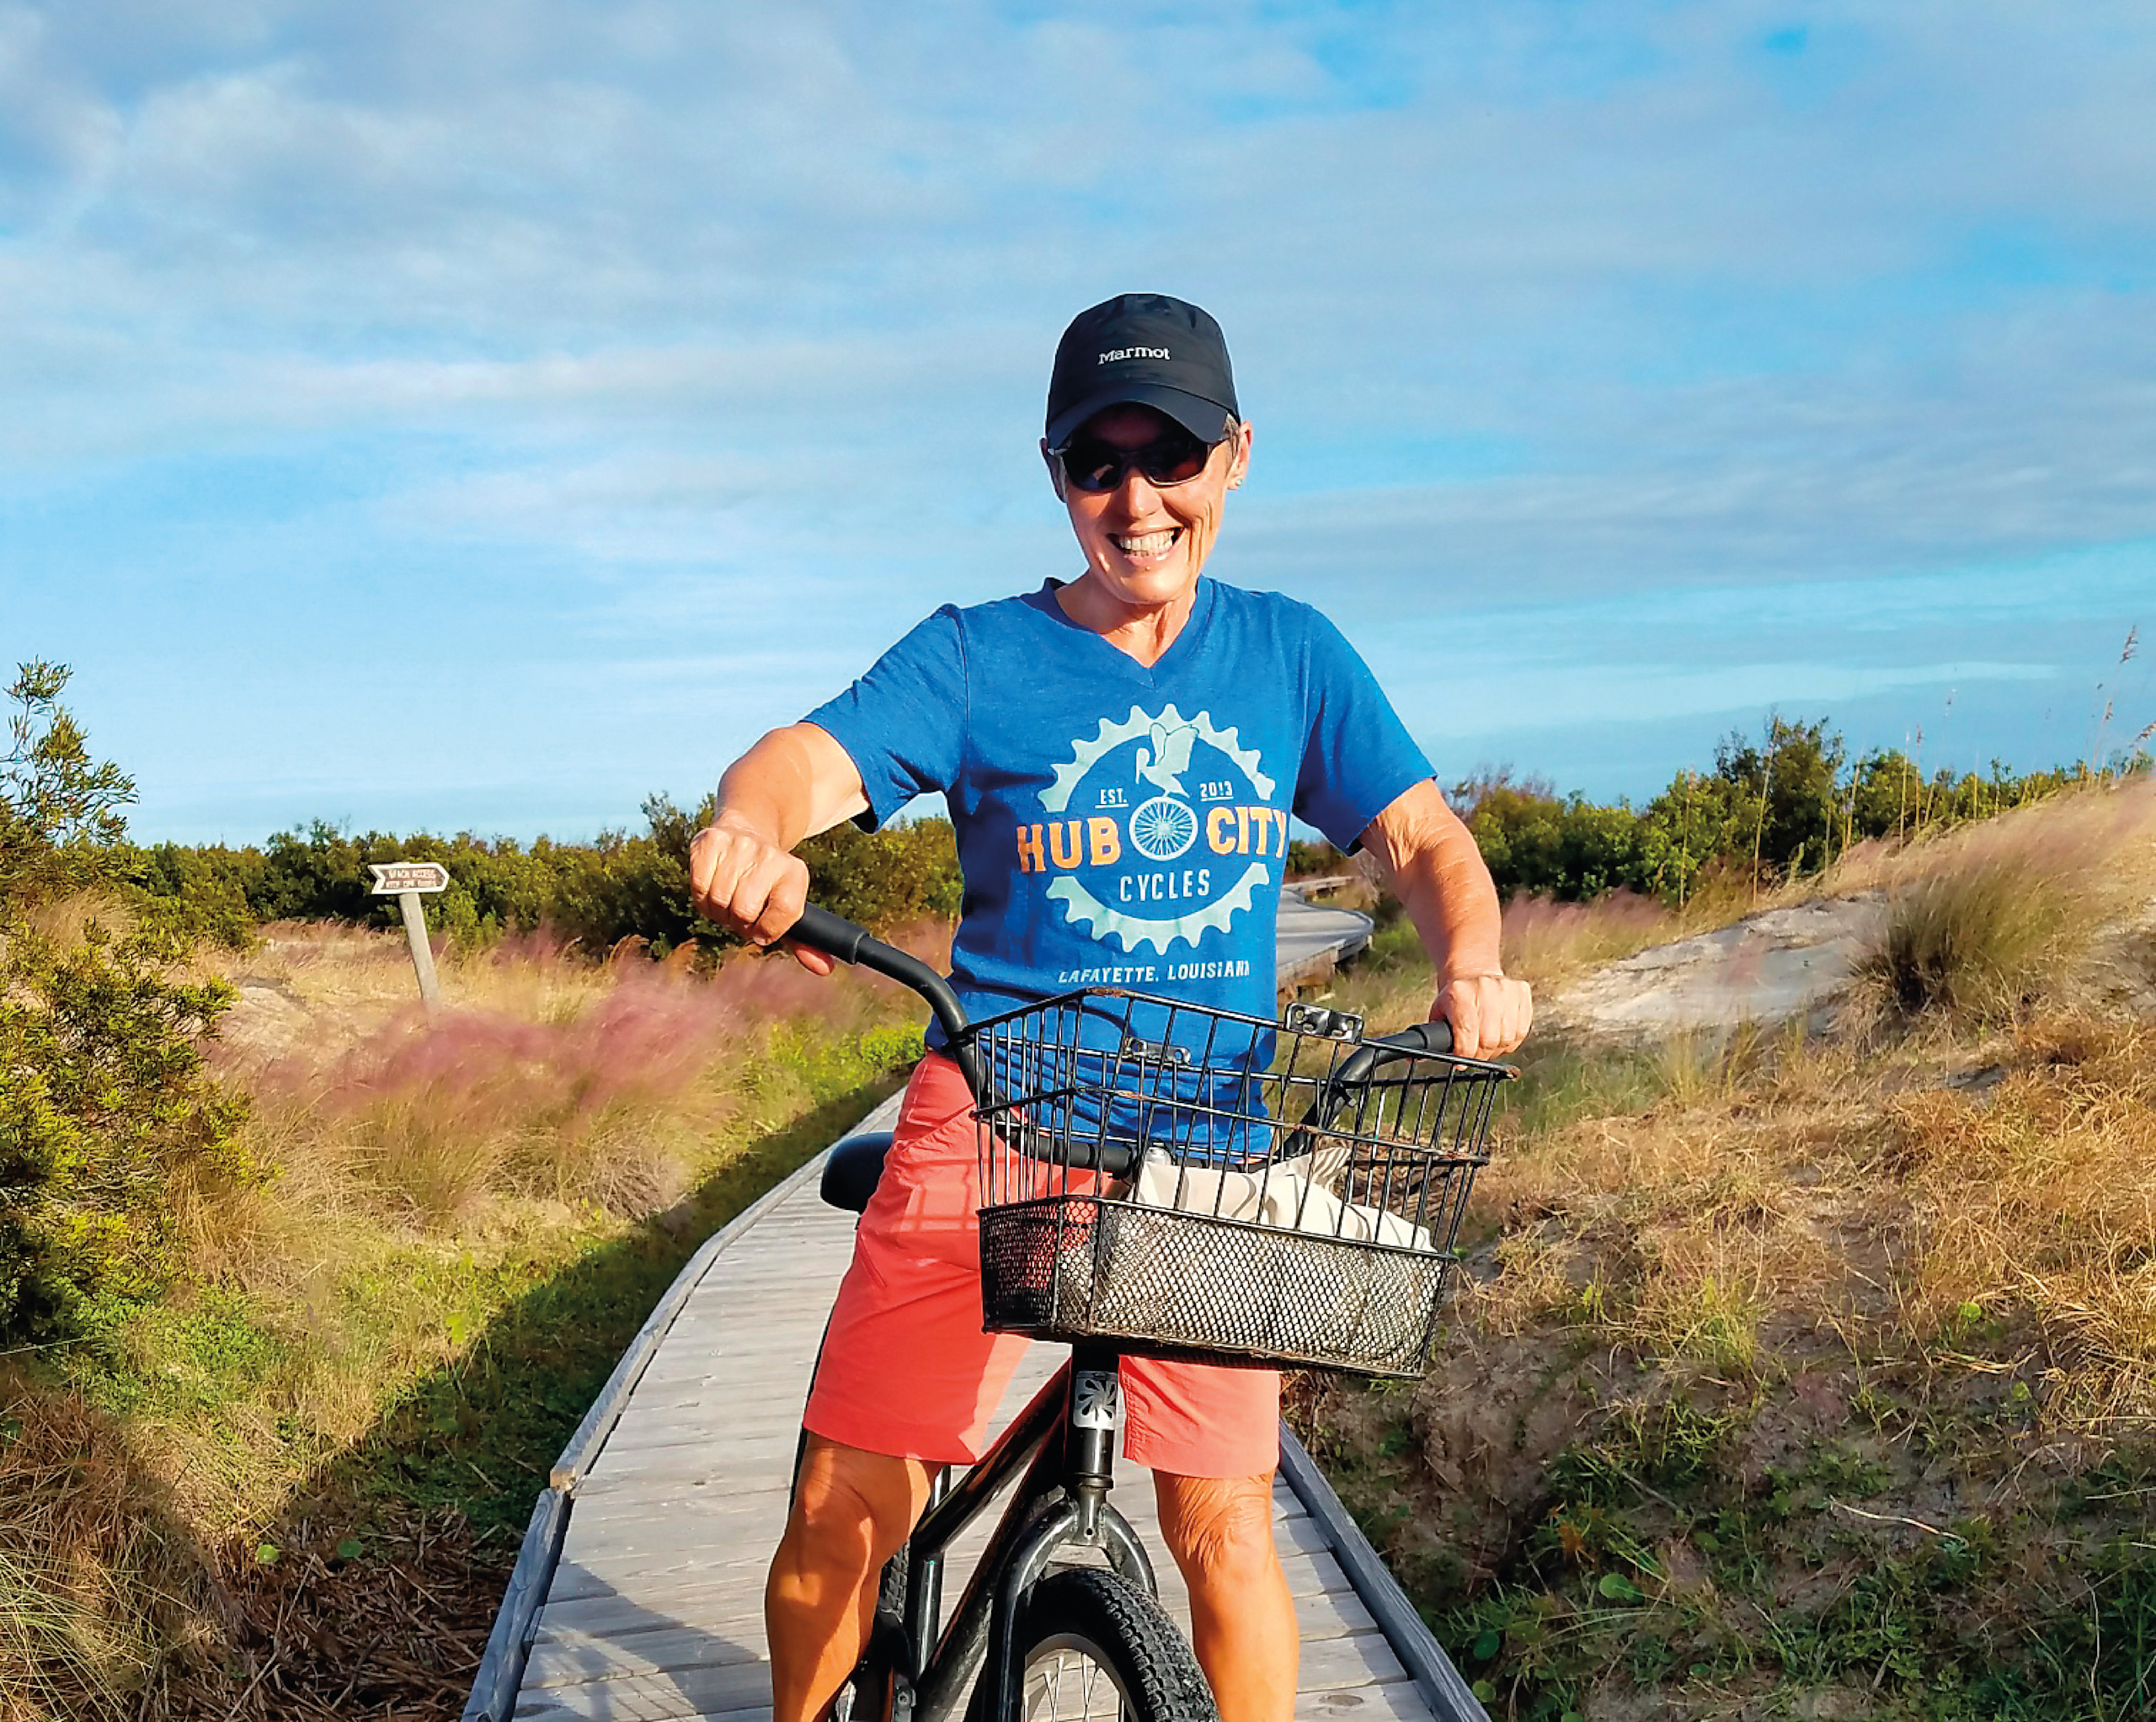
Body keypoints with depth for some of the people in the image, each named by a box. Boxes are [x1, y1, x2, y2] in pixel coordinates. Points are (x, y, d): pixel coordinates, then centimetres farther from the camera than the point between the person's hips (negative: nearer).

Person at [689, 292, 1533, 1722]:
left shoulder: (1291, 654, 7)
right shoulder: (976, 657, -1)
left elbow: (1424, 837, 7)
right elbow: (814, 756, -15)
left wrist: (1472, 964, -15)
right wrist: (749, 828, -40)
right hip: (993, 1109, -1)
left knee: (1224, 1526, -5)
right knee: (846, 1509, -3)